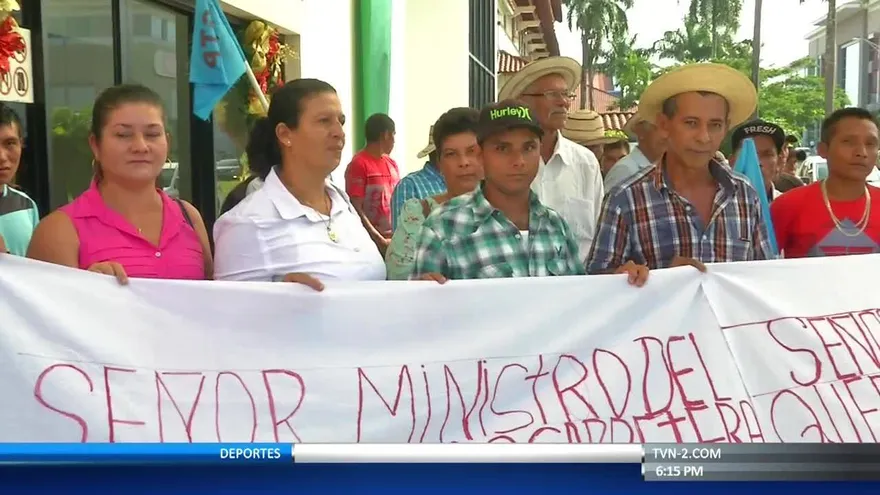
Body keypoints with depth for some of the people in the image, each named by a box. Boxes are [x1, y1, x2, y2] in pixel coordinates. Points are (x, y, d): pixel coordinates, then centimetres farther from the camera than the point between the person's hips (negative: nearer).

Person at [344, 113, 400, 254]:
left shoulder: (392, 164, 13)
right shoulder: (358, 164, -7)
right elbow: (356, 209, -12)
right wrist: (379, 239, -15)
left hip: (394, 238, 6)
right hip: (371, 240, -6)